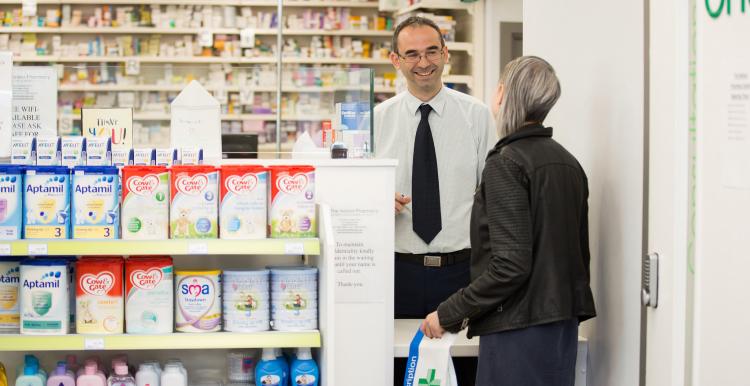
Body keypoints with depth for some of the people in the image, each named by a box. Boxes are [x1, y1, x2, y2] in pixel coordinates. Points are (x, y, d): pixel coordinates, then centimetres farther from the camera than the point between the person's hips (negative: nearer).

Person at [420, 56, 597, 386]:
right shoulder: (568, 161, 11)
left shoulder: (506, 164, -14)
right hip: (565, 321, 9)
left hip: (519, 325, -9)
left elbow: (510, 266, -20)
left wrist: (448, 315, -12)